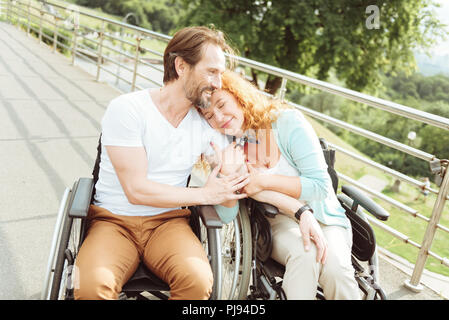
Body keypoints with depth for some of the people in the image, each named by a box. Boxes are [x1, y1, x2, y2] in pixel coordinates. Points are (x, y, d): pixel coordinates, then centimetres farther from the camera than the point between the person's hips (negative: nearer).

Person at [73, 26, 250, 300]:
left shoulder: (205, 124, 4)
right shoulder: (127, 109, -10)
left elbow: (237, 181, 6)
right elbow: (137, 190, -15)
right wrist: (206, 195, -9)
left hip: (168, 222, 3)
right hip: (114, 220, -2)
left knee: (198, 279, -30)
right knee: (92, 285, -34)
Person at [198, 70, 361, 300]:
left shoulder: (287, 122, -11)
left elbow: (320, 185, -12)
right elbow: (227, 215, -11)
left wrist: (264, 181, -17)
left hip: (325, 219, 0)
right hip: (277, 222, 1)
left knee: (334, 266, -30)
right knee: (304, 254, -33)